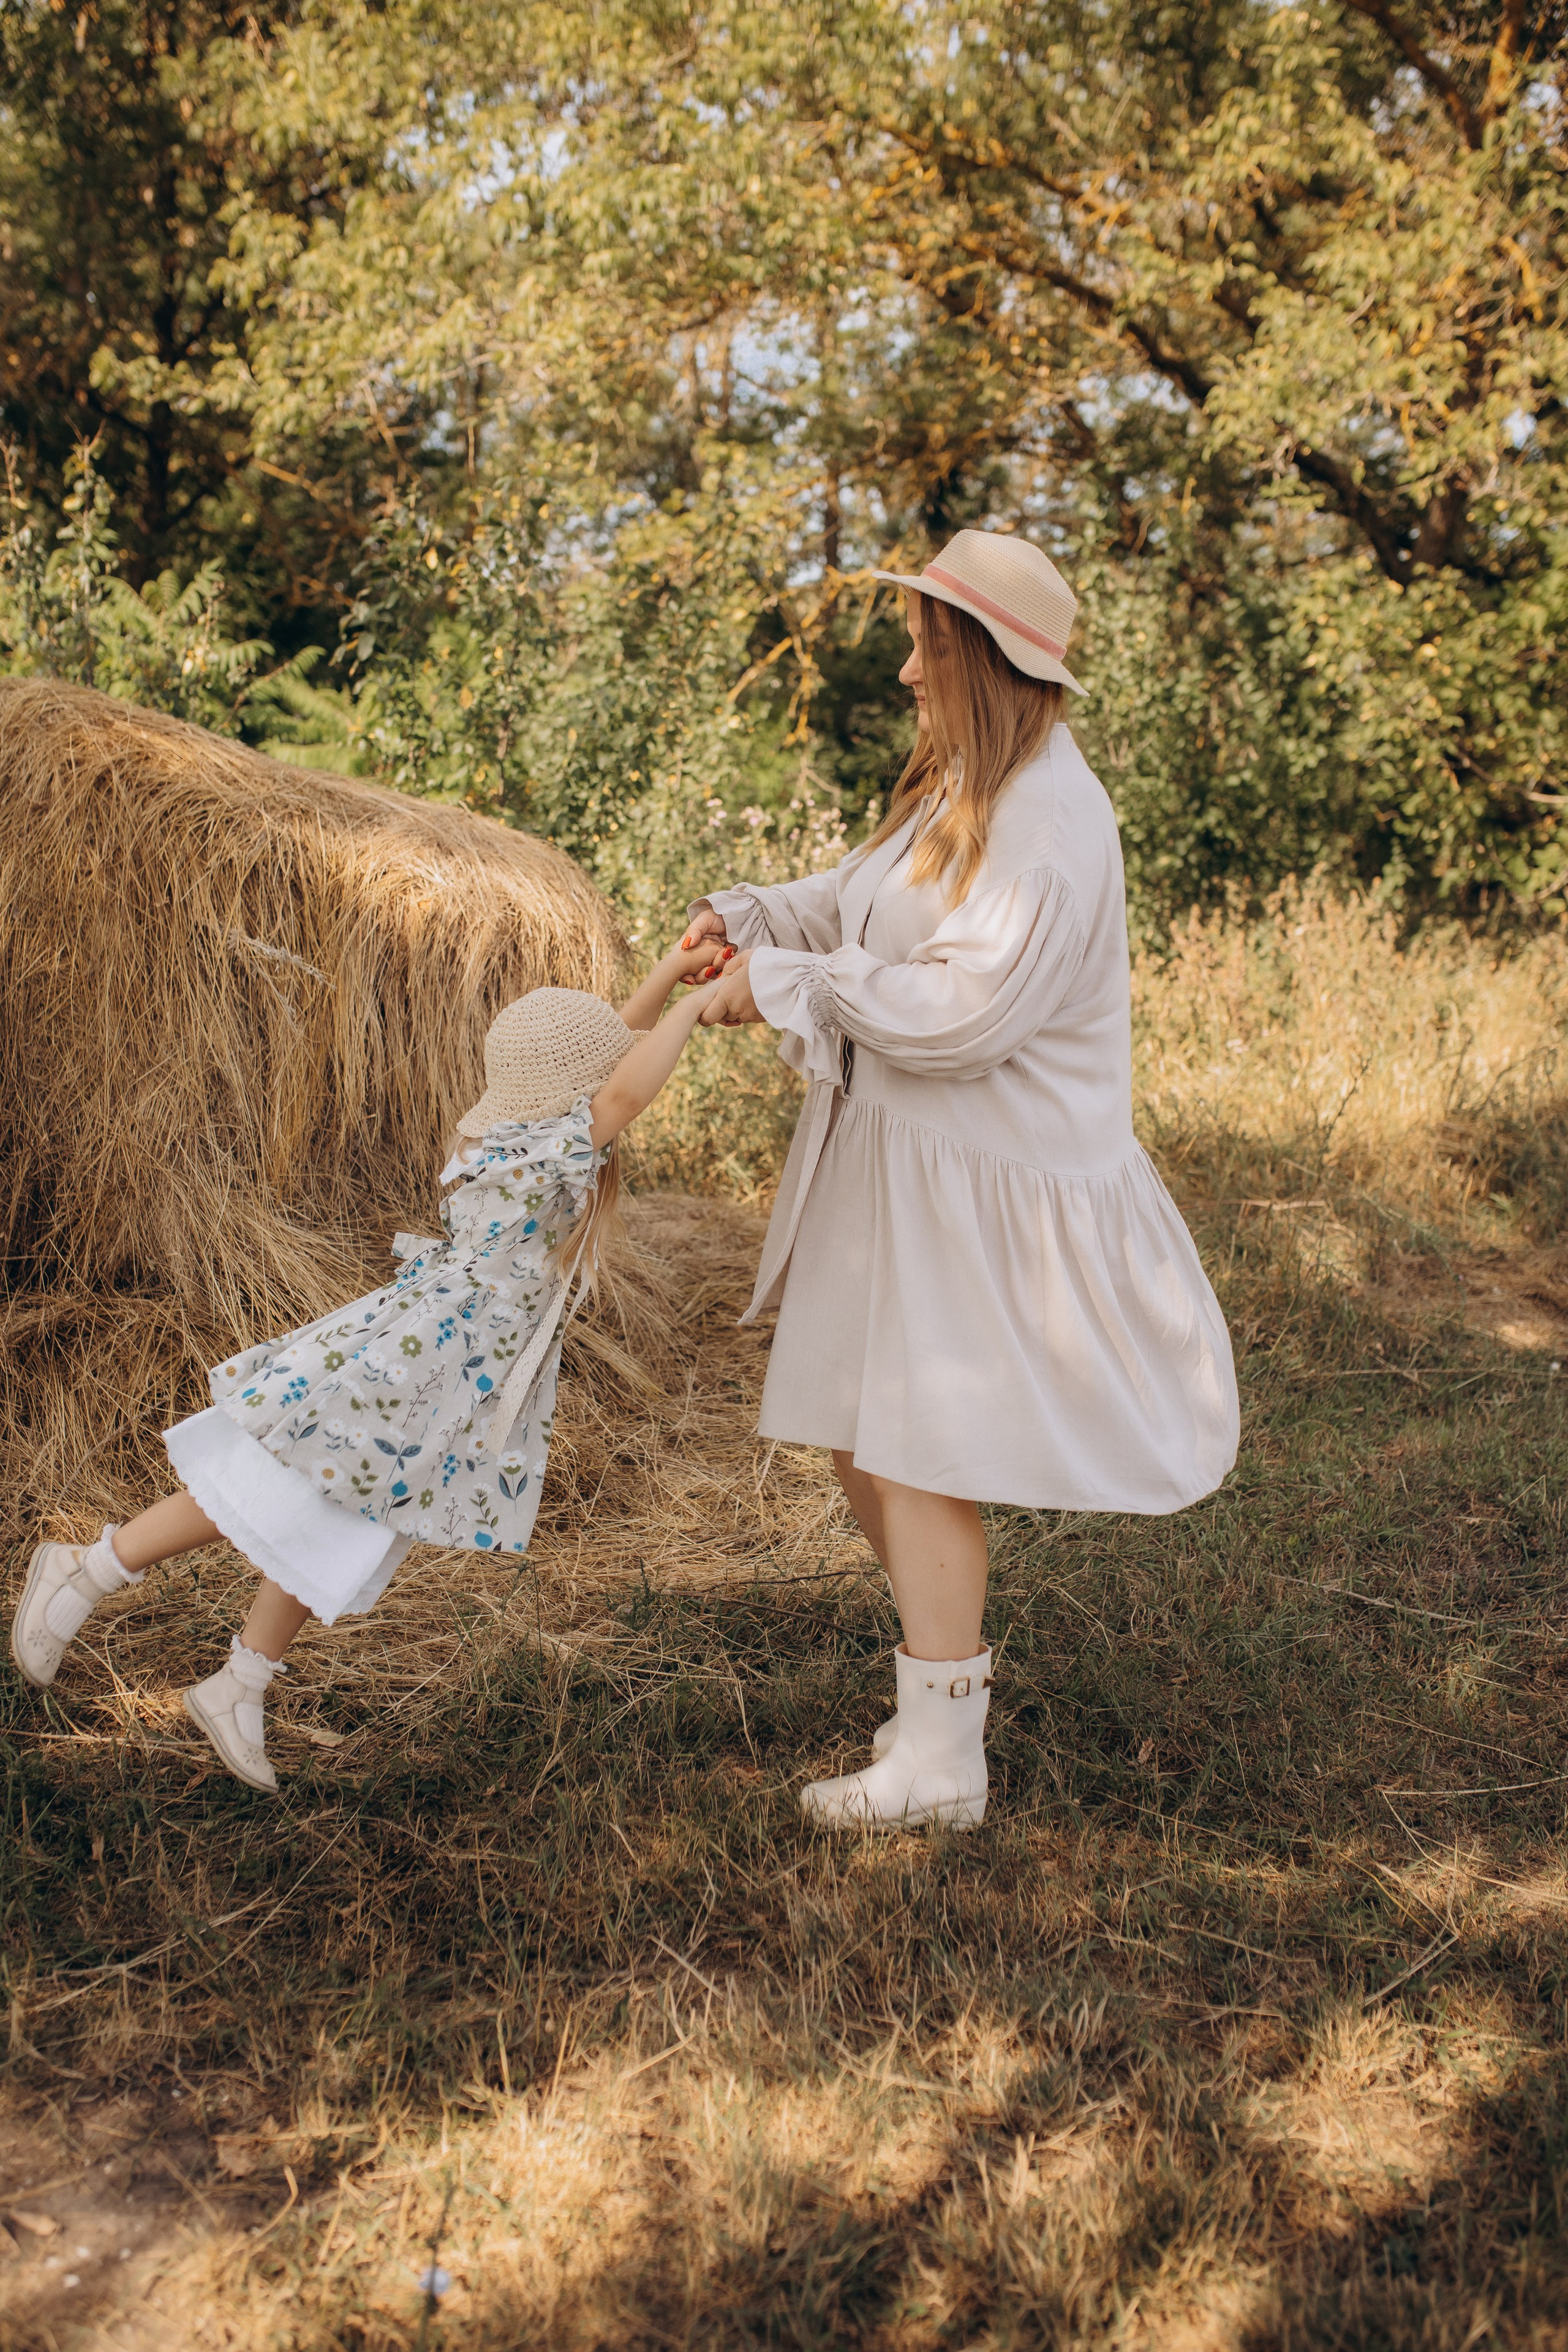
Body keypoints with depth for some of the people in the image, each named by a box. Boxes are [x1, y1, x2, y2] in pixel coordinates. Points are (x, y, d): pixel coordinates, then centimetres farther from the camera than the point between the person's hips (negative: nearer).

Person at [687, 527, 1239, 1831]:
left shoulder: (1052, 825, -21)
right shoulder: (957, 786, 10)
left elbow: (961, 1011, -27)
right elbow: (862, 897, 18)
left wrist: (788, 981, -19)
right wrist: (749, 915, -1)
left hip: (975, 1180, -10)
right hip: (894, 1156, 10)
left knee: (917, 1454, -3)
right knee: (856, 1438, 16)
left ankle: (940, 1760, 11)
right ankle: (952, 1674, 34)